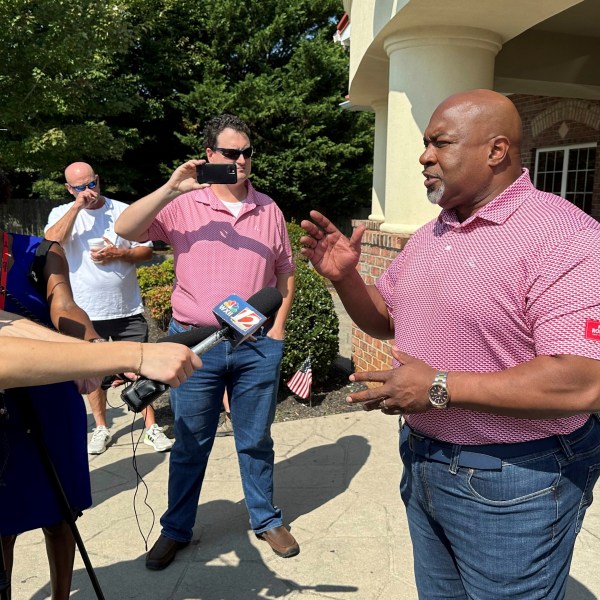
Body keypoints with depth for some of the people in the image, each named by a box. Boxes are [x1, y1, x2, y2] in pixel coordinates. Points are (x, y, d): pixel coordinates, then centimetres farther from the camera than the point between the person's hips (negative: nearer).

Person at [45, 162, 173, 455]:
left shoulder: (124, 210, 2)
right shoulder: (62, 213, 3)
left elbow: (146, 250, 2)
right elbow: (51, 241, -18)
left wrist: (118, 254, -16)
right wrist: (77, 206, -18)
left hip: (128, 309, 0)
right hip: (86, 312, 1)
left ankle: (151, 426, 16)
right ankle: (101, 428, 29)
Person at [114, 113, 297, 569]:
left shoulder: (269, 209, 6)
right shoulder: (182, 204, -1)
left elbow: (285, 270, 12)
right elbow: (125, 230, -12)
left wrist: (279, 324, 3)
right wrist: (171, 188, -22)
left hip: (257, 345, 2)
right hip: (195, 343, -1)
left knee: (256, 441, 14)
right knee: (190, 444, 12)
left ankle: (266, 519, 34)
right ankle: (176, 529, 31)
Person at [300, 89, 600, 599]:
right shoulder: (429, 236, 7)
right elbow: (384, 321, 15)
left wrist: (440, 387, -26)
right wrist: (345, 277, -5)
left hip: (514, 483, -7)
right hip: (424, 464, 8)